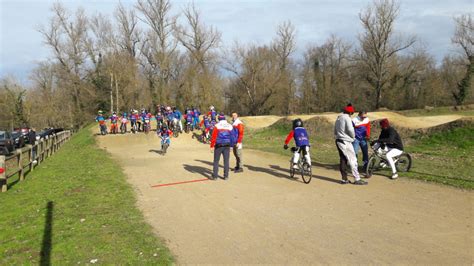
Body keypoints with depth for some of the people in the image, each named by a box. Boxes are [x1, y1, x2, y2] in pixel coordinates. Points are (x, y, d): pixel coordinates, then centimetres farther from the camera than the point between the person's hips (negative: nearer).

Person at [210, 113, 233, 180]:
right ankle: (226, 176, 11)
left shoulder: (217, 126, -6)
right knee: (226, 161, 8)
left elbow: (213, 137, -9)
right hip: (227, 146, 3)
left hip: (218, 146, -3)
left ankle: (215, 176, 7)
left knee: (216, 161, 5)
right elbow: (232, 137, 7)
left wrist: (212, 146, -4)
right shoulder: (230, 126, 4)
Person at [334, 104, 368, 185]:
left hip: (338, 141, 9)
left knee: (342, 160, 11)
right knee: (352, 159, -5)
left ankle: (344, 179, 14)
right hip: (346, 142, -9)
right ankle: (357, 179, -3)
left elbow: (335, 131, 19)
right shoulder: (347, 118, -11)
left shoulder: (338, 118, 16)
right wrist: (353, 137, -1)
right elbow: (350, 130, -18)